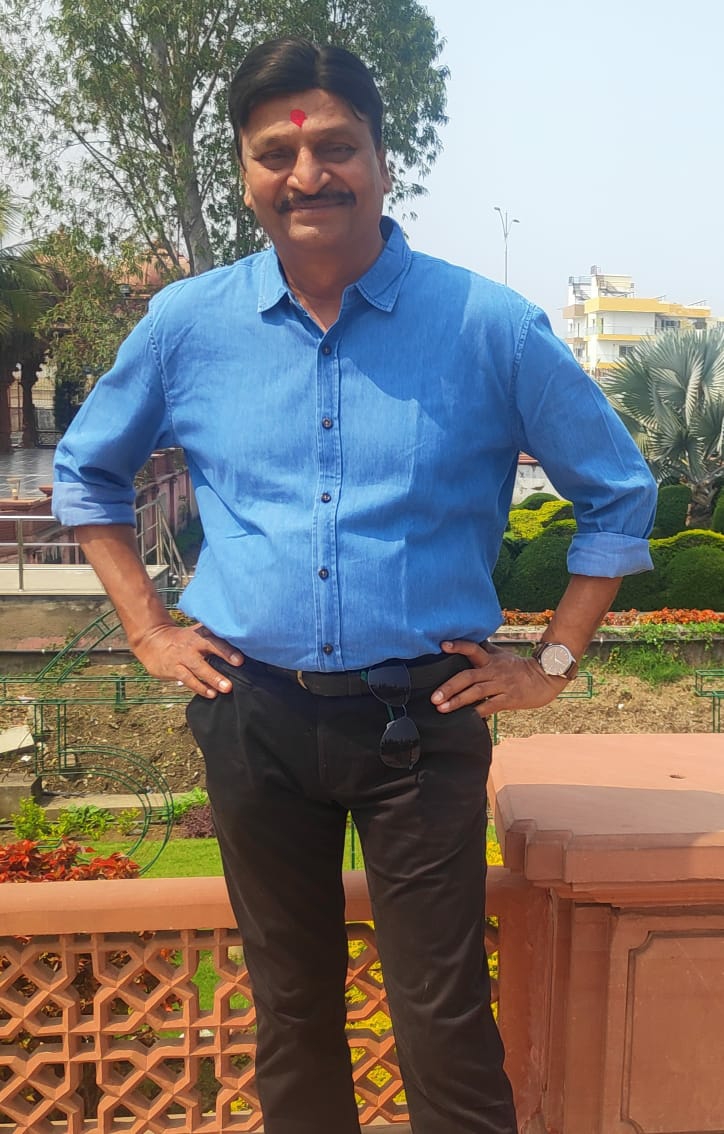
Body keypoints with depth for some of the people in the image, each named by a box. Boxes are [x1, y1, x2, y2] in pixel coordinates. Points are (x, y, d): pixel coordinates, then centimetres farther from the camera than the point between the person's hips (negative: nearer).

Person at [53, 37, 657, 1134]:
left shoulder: (490, 325, -5)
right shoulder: (186, 324, 1)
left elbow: (618, 491, 4)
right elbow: (88, 472, 16)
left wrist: (553, 661, 0)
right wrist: (149, 630, 8)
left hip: (423, 717, -2)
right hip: (252, 715, 3)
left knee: (446, 1023, 5)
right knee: (290, 1006, 19)